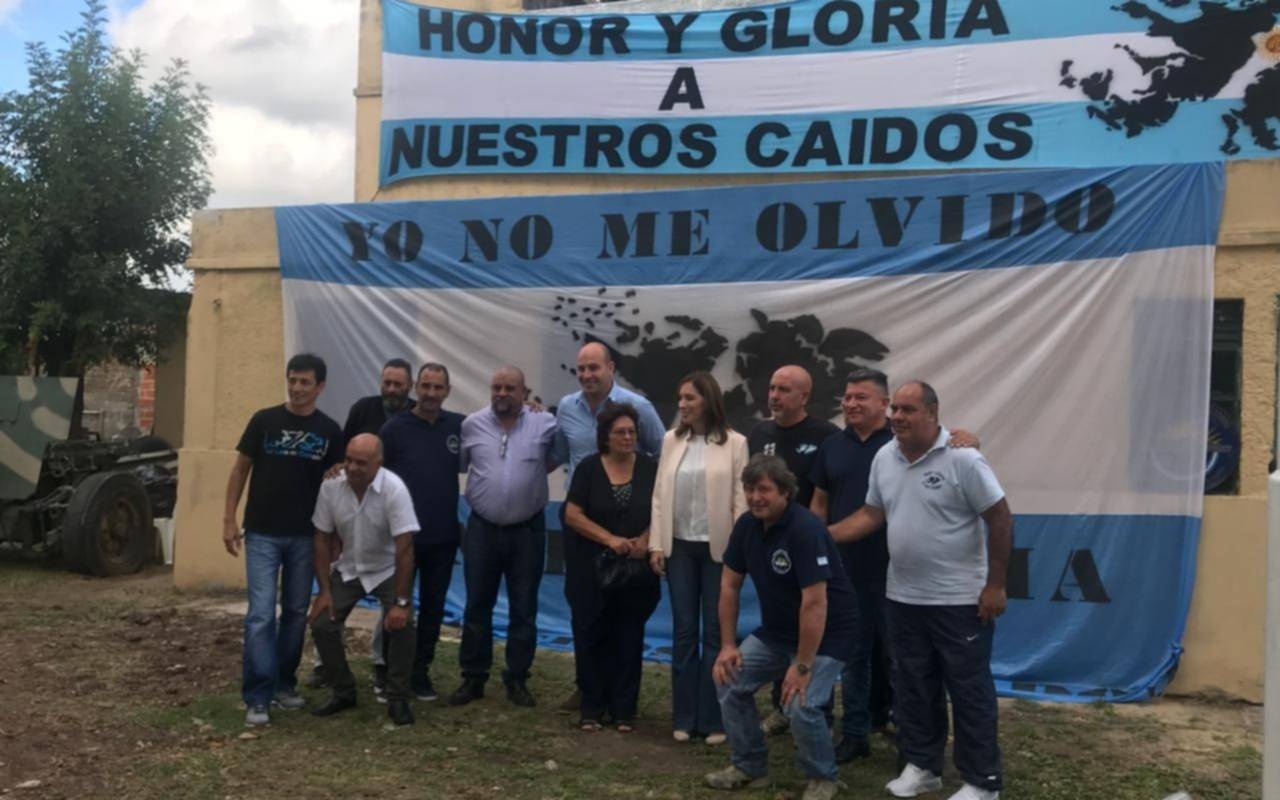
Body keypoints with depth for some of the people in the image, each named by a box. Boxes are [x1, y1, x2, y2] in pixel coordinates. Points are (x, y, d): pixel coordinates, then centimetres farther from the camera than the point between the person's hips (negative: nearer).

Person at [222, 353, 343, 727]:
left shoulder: (329, 431, 0)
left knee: (296, 612, 11)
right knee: (261, 614, -7)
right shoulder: (264, 421, -5)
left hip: (304, 536, 3)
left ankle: (284, 684, 25)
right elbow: (241, 469, 1)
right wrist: (228, 518, -4)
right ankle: (257, 697, -3)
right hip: (262, 534, -2)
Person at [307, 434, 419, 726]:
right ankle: (343, 692, 15)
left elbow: (404, 549, -28)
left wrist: (402, 602, -29)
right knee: (321, 625, -6)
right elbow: (322, 539, -5)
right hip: (347, 569, 4)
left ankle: (398, 699, -4)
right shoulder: (330, 487, -16)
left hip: (388, 570, -4)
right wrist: (324, 590, -8)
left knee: (400, 626, -22)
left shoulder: (394, 490, -28)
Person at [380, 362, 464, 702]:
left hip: (443, 537, 3)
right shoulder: (395, 428, -6)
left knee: (433, 607, 11)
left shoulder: (460, 426, 2)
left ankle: (420, 672, 24)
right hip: (402, 535, -3)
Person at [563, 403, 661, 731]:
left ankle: (624, 709, 14)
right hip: (592, 568, -1)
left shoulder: (649, 468, 3)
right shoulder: (588, 468, 0)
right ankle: (592, 708, 14)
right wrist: (610, 539, -14)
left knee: (629, 637, 5)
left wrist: (645, 540, -13)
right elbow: (572, 515, -5)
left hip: (637, 568, 1)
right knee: (593, 635, 4)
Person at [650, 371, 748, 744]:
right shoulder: (671, 439, 6)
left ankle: (713, 719, 14)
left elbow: (741, 498, -6)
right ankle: (684, 717, 17)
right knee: (683, 631, 8)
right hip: (680, 546, 3)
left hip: (717, 548, -3)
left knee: (715, 632, 5)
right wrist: (656, 544, 1)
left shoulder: (734, 443, -5)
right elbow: (659, 493, 6)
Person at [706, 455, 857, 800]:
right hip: (775, 630, 8)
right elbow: (729, 585, 4)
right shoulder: (746, 525, -5)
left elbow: (815, 603, -29)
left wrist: (802, 666, -27)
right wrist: (728, 645, 0)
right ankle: (749, 765, 19)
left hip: (826, 635, -7)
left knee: (801, 706, -22)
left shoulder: (806, 529, -28)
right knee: (730, 680, 0)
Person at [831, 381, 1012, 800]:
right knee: (912, 687, 15)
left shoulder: (962, 459, -15)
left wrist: (995, 585, -14)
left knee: (969, 690, 4)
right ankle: (921, 766, 30)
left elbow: (1000, 520, -13)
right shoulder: (884, 458, 4)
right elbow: (871, 515, 12)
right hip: (904, 597, 6)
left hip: (960, 599, -6)